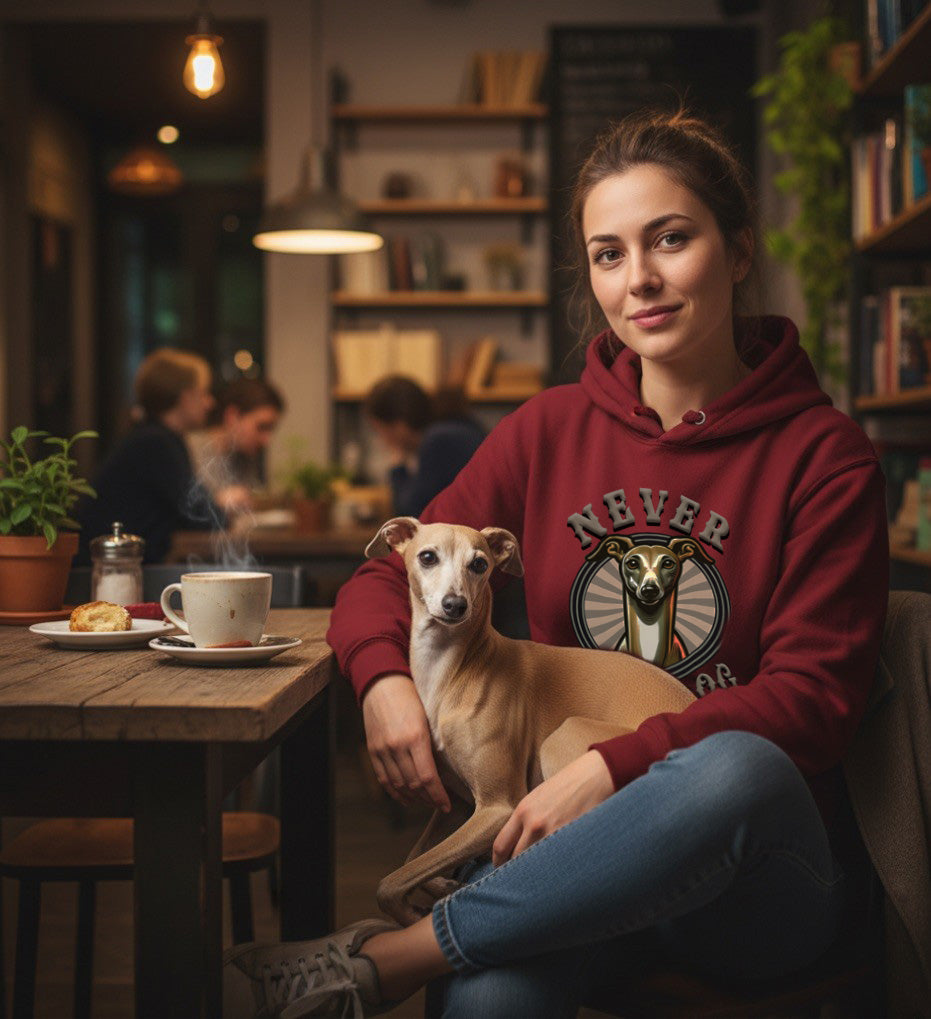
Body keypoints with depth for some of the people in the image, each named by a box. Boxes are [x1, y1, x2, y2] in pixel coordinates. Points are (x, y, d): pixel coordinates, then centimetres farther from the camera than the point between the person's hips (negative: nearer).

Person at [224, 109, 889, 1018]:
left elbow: (813, 694, -8)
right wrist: (384, 678, -11)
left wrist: (614, 767, -23)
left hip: (758, 873, 0)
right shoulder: (551, 430, 9)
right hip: (572, 847, 0)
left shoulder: (823, 456, -2)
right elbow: (389, 577, 13)